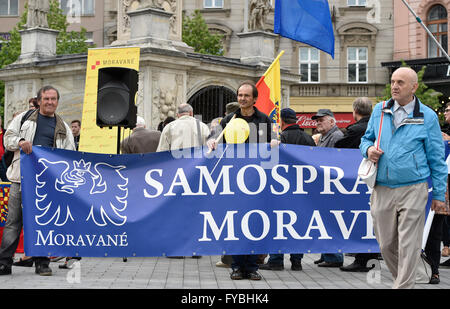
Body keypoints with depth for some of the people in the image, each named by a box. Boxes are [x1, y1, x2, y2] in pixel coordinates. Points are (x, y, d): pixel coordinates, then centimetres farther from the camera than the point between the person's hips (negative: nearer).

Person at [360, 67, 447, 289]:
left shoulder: (427, 117, 1)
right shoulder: (379, 111, 10)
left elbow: (436, 159, 3)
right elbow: (366, 138, 22)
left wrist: (439, 194, 2)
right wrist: (368, 149, -3)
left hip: (413, 190, -3)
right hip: (382, 190, 4)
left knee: (409, 246, -4)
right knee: (386, 245, 10)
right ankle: (403, 280, 30)